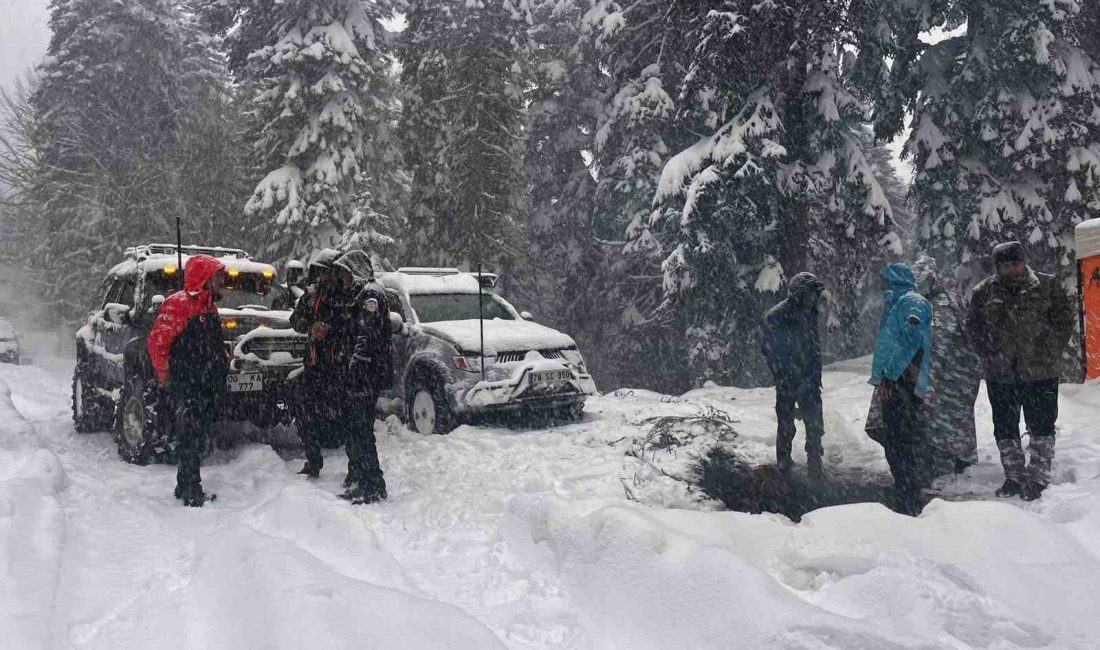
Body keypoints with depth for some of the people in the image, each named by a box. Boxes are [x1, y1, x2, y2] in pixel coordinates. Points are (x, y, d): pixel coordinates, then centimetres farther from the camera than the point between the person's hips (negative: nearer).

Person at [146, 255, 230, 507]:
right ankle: (192, 493, -2)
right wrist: (165, 377, -11)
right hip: (186, 389, -9)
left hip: (208, 387, 9)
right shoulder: (178, 304, -13)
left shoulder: (210, 306, 16)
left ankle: (186, 487, 25)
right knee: (190, 438, -6)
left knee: (198, 438, 14)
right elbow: (156, 342, -16)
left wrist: (223, 359, 14)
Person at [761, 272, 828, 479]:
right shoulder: (775, 317, -11)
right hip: (787, 382, -5)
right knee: (786, 426, 3)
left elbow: (815, 348, 14)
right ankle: (783, 465, 13)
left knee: (815, 425, 8)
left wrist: (815, 378, 6)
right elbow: (772, 353, -13)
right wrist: (786, 382, -16)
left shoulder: (809, 314, 8)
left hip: (809, 382, 5)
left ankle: (815, 467, 18)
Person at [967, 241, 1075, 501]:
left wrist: (1049, 353, -7)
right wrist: (991, 353, -3)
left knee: (1042, 426, -1)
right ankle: (1014, 477, 22)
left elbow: (1064, 319, 2)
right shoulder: (984, 292, 4)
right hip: (1000, 373, 2)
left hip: (1040, 371, -2)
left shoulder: (1048, 285, 1)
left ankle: (1039, 478, 7)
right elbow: (974, 325, 9)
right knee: (1005, 427, 9)